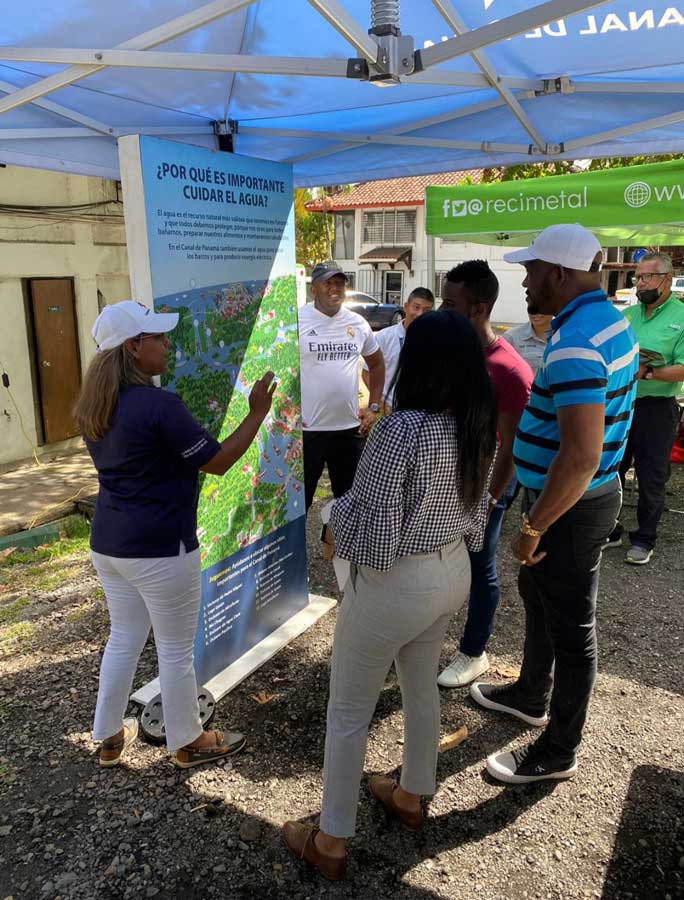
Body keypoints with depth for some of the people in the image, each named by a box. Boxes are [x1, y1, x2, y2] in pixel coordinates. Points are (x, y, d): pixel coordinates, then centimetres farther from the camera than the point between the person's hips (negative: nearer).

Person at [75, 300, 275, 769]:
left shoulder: (94, 406, 5)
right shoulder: (160, 405, -21)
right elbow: (218, 462, -17)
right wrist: (258, 413, -10)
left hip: (108, 542, 8)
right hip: (159, 548, -8)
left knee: (123, 638, 23)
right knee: (176, 648, 10)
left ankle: (110, 736, 38)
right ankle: (188, 743, 29)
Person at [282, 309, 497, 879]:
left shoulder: (400, 431, -29)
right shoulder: (480, 426, -4)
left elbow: (372, 541, -26)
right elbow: (476, 514, 7)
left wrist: (338, 507, -8)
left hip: (395, 586, -7)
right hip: (453, 573, 8)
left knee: (348, 714, 12)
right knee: (422, 689, 28)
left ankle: (330, 844, 31)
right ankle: (411, 798, 50)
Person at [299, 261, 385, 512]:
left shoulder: (358, 323, 6)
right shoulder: (297, 320, -8)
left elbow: (376, 364, 19)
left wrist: (374, 406, 10)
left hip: (350, 429, 4)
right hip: (306, 429, -4)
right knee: (299, 500, 7)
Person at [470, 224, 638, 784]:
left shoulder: (576, 344, -27)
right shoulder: (611, 320, 6)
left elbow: (580, 456, -34)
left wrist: (533, 527, -24)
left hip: (572, 507, -10)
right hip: (590, 492, 10)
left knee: (570, 629, 6)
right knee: (538, 595, 25)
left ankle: (558, 753, 26)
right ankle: (531, 695, 47)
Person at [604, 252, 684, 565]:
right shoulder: (628, 315, 9)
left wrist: (647, 372, -26)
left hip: (657, 409, -5)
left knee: (651, 478, 6)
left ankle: (644, 539, 22)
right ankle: (609, 531, 28)